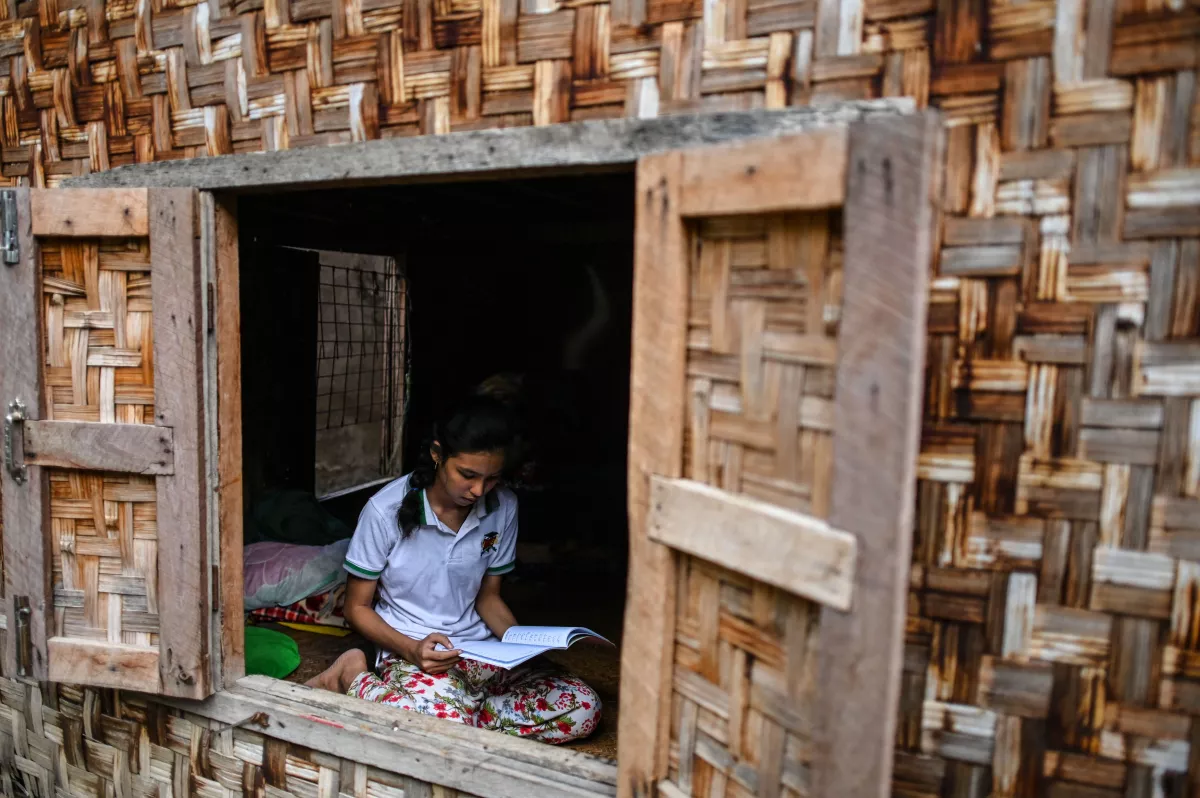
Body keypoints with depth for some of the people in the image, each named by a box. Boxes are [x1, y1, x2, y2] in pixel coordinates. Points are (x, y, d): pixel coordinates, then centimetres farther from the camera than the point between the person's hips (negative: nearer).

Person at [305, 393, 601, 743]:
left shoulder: (503, 509, -3)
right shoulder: (386, 511, -14)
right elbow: (358, 607, -4)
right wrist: (411, 649, -21)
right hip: (409, 651, -4)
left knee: (583, 708, -15)